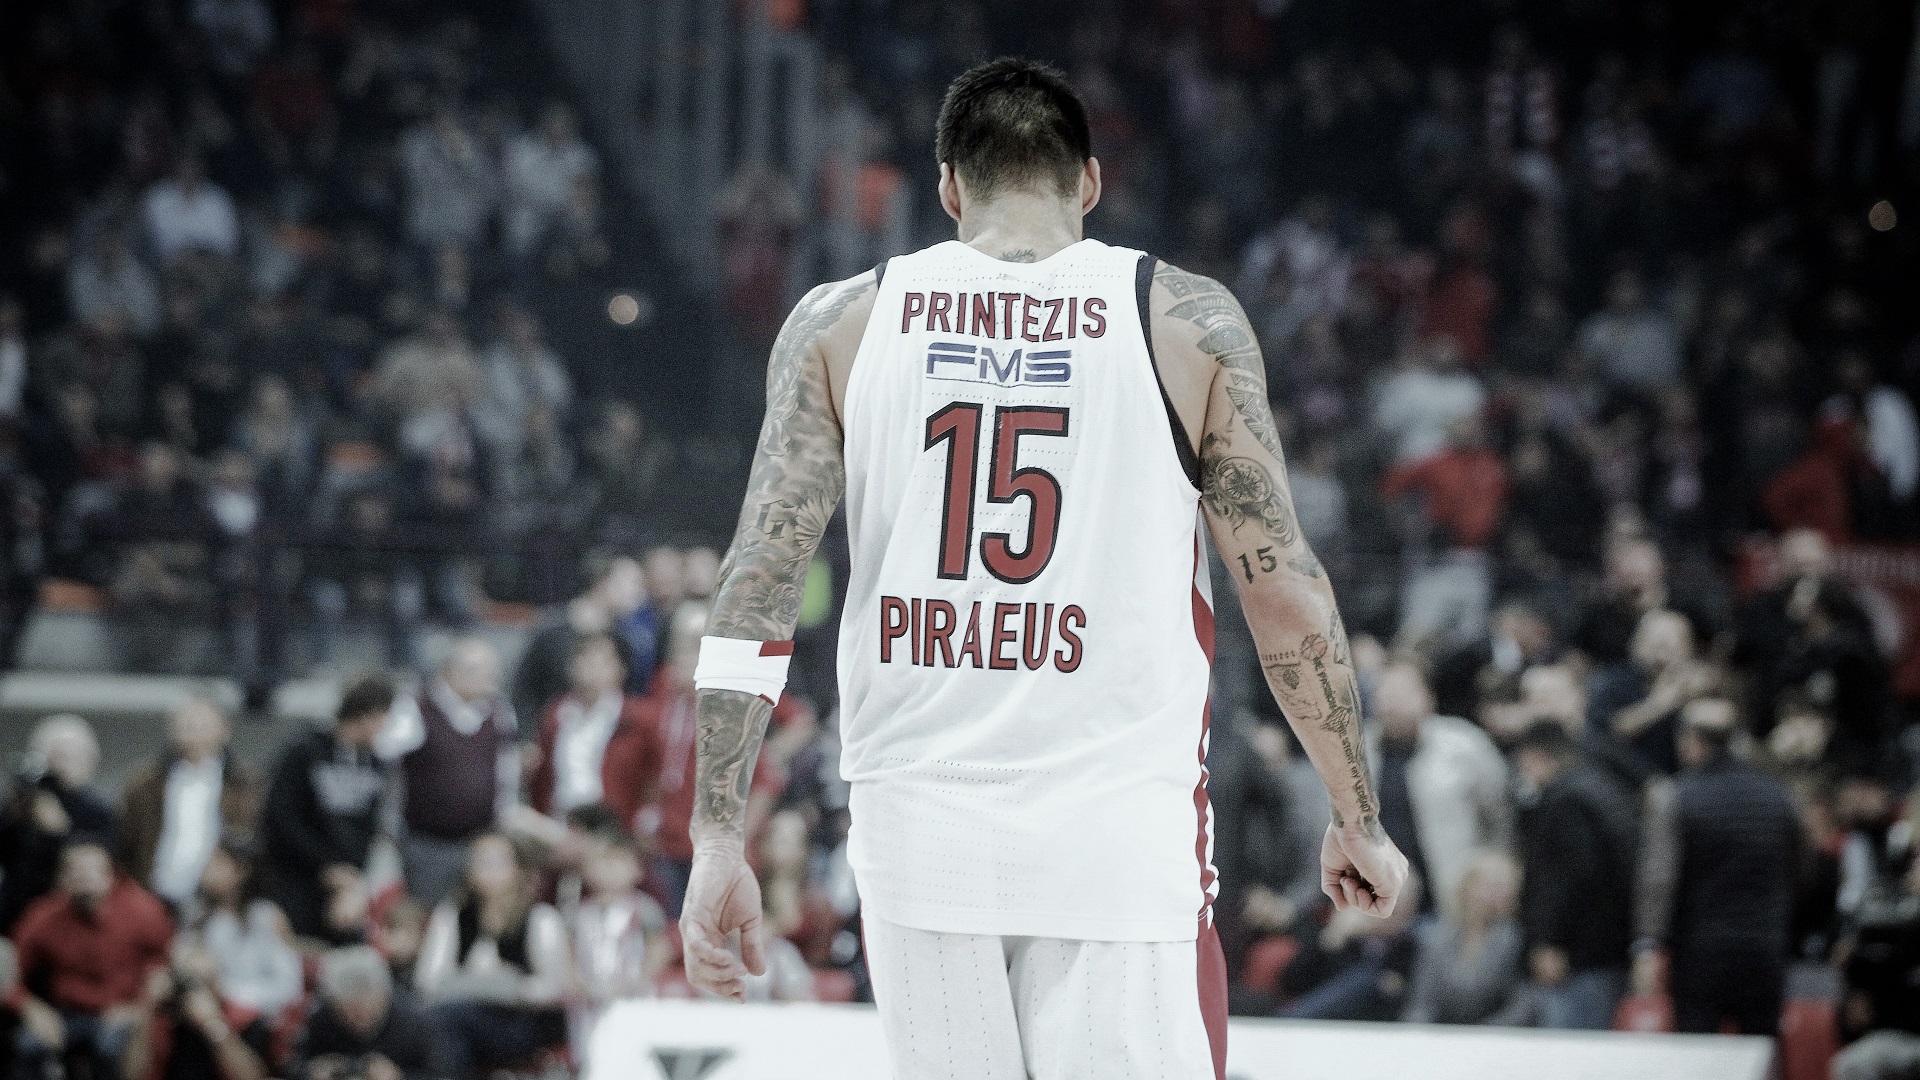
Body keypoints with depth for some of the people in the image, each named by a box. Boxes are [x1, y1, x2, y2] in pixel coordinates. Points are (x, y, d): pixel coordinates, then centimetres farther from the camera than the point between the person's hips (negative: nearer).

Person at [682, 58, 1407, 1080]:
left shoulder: (841, 322, 7)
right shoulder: (1190, 323, 3)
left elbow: (759, 581, 0)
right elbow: (1286, 593, 2)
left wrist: (719, 839, 0)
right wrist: (1357, 816, 11)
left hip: (919, 831, 2)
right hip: (1116, 840, -2)